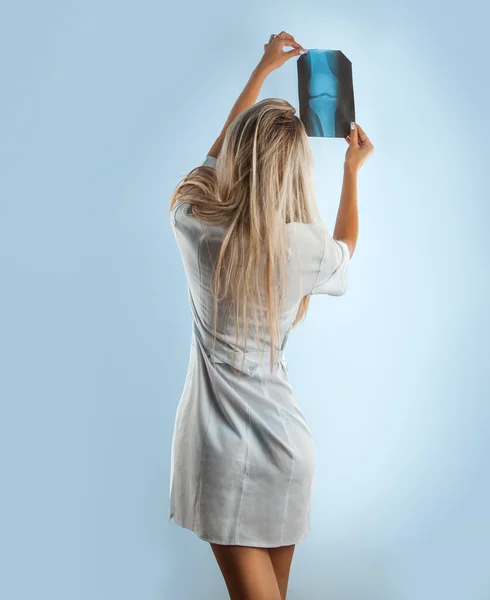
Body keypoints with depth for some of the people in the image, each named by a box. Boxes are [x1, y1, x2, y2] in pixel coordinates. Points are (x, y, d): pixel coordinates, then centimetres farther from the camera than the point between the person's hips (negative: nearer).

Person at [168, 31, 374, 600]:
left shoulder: (192, 218, -12)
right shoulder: (309, 247, -14)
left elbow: (219, 148, 11)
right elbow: (345, 246, 14)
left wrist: (264, 67, 24)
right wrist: (352, 170, 26)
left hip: (222, 447, 0)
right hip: (285, 442, 1)